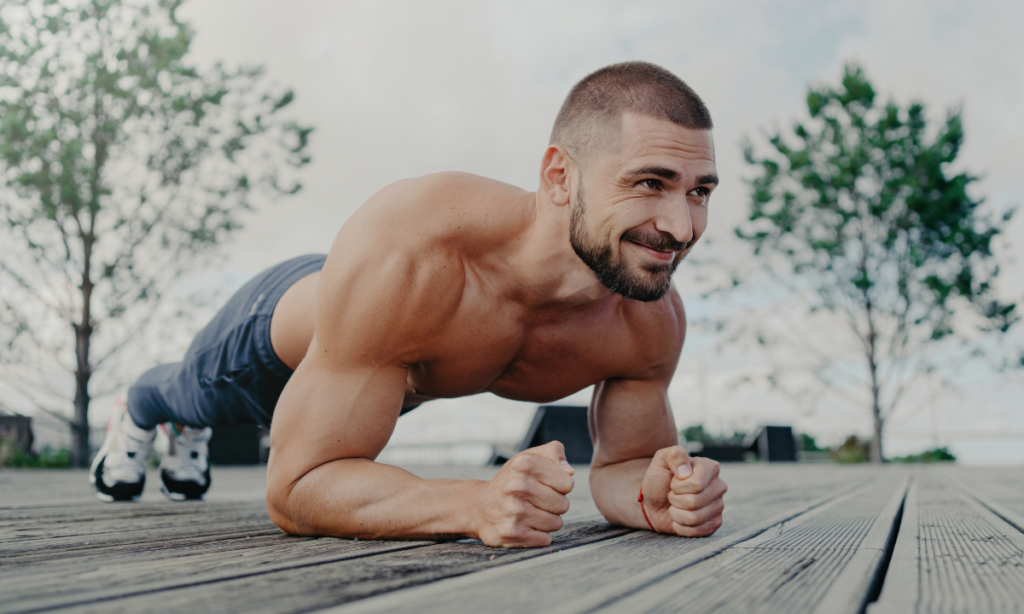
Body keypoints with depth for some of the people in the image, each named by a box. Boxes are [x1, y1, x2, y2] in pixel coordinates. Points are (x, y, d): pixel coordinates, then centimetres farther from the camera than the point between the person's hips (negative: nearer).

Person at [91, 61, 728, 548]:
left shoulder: (653, 320, -36)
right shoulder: (404, 252, -52)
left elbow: (621, 462, -19)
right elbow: (295, 487, -47)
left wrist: (654, 495, -43)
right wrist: (476, 504, -62)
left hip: (401, 376, 4)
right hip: (278, 326, -4)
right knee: (191, 395, 35)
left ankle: (190, 432, 75)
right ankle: (138, 410, 72)